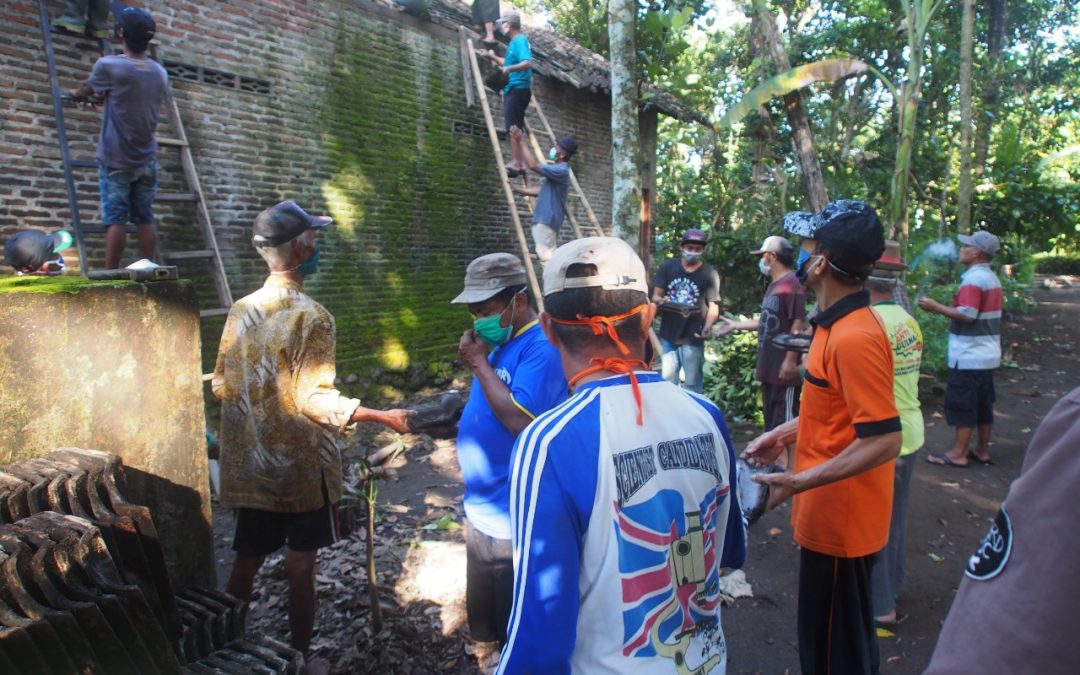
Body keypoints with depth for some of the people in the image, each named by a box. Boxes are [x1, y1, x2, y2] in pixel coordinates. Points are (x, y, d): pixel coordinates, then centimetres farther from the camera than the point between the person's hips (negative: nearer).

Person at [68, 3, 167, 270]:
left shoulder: (109, 65, -10)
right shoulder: (160, 73, 4)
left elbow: (85, 90, 10)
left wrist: (76, 93, 32)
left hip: (115, 159, -4)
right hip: (147, 160, 4)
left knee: (115, 218, -3)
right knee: (144, 219, 6)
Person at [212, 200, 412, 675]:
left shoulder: (240, 311, 1)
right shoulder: (311, 316, -18)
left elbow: (221, 386, 8)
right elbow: (314, 399, -22)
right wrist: (381, 416, -19)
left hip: (250, 465, 6)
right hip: (302, 466, -5)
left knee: (246, 562, 17)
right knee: (300, 567, 9)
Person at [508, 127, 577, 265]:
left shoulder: (560, 171, -16)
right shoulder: (557, 170, 17)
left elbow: (533, 165, -25)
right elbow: (542, 191, 24)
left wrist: (521, 140, -18)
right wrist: (517, 188, 22)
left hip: (546, 221, -10)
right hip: (545, 219, 10)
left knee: (546, 256, -12)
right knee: (550, 257, 11)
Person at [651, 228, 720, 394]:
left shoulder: (709, 273, -2)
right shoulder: (667, 266, 3)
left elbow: (714, 305, -4)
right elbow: (656, 296, 5)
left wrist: (708, 326, -21)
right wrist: (660, 300, -19)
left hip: (692, 337, -3)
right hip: (668, 334, 3)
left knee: (692, 384, 3)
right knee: (667, 380, 13)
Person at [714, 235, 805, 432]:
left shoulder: (791, 285, -16)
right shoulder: (774, 285, 15)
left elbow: (797, 326, -20)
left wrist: (790, 361, -22)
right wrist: (735, 325, 25)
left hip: (784, 368, -10)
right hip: (769, 366, 10)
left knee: (785, 418, -4)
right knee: (771, 418, 18)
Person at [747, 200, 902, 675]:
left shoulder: (854, 337, -26)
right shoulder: (839, 323, 5)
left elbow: (883, 439, -28)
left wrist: (801, 482, -29)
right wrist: (786, 433, 13)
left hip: (839, 520, -10)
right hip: (834, 515, 10)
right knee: (847, 637, 26)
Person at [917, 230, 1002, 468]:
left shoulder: (973, 279, -18)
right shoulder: (991, 278, 13)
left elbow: (967, 315, -25)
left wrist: (936, 307, -17)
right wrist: (945, 307, 16)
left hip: (969, 355, -9)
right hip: (987, 353, 9)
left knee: (962, 404, -3)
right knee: (983, 403, 14)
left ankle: (958, 453, 3)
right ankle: (982, 450, 22)